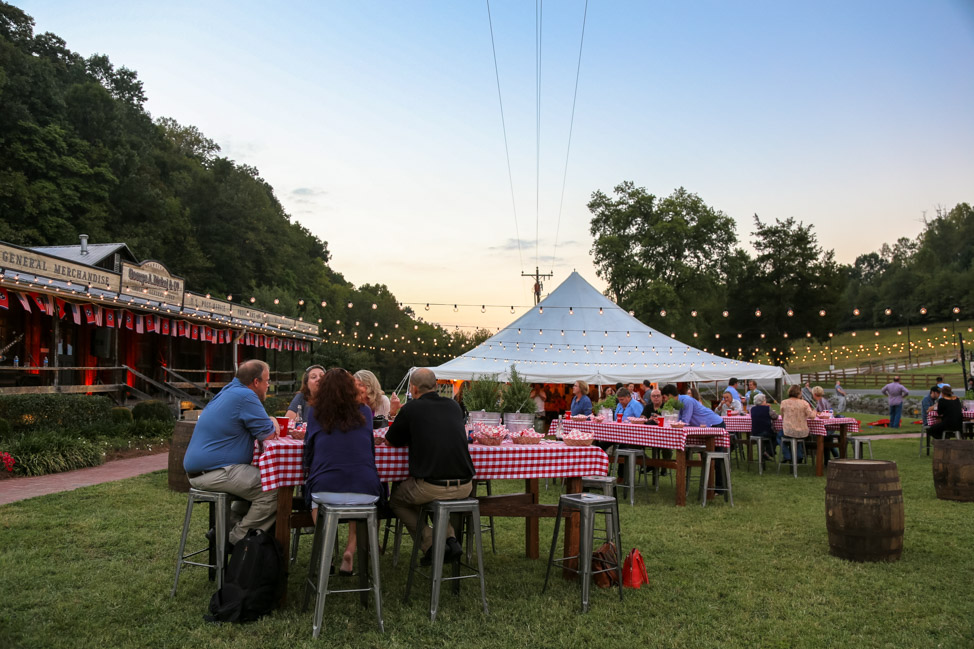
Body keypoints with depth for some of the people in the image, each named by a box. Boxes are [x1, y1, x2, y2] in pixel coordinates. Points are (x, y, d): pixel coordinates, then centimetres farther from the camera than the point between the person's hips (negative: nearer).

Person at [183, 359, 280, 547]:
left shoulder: (230, 391, 16)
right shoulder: (245, 397, -16)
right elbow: (268, 435, -12)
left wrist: (270, 421, 8)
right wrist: (272, 423, 10)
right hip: (214, 473, -11)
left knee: (258, 481, 21)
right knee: (272, 489, -13)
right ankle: (238, 539, -3)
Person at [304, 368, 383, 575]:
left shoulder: (315, 412, 6)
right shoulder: (364, 412, 9)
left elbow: (310, 444, 18)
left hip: (325, 487, -1)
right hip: (366, 486, 1)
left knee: (312, 488, 34)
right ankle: (351, 548, 19)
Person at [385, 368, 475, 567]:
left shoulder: (411, 408, -2)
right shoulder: (453, 406, 10)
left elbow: (390, 441, 11)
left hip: (431, 487, -5)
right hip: (464, 487, 5)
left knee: (397, 500, 25)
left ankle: (431, 545, 11)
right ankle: (451, 539, 20)